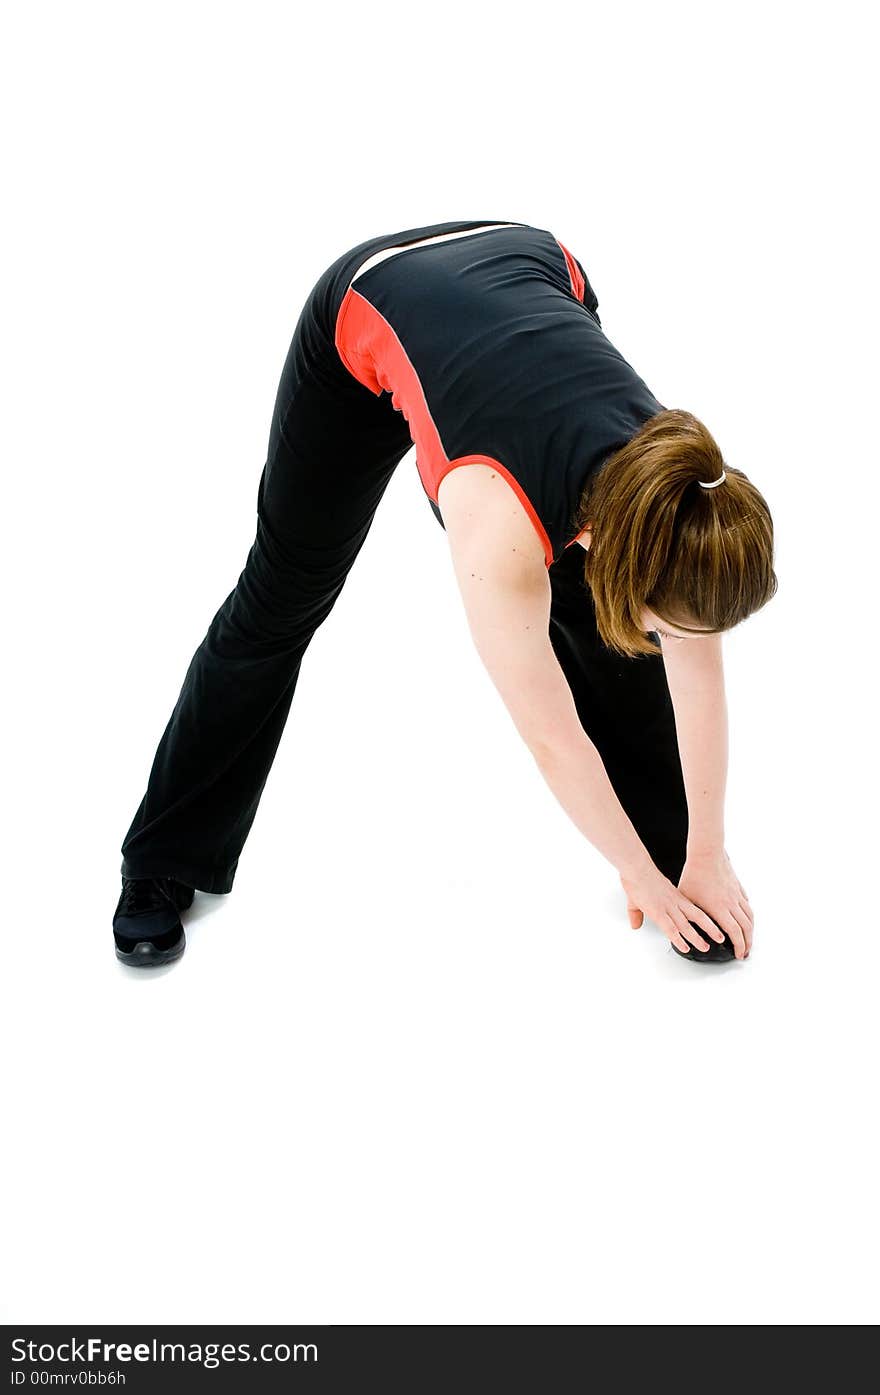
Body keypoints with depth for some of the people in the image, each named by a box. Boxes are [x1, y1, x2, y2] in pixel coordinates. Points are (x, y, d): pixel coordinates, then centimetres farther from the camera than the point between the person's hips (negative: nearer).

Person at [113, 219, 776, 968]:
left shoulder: (681, 492, -30)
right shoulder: (504, 523, -41)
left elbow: (699, 679, -15)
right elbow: (553, 735, -28)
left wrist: (704, 858, -8)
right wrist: (639, 875, -14)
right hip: (365, 316, -3)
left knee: (594, 614, -6)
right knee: (284, 596, 6)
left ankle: (669, 846, 12)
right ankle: (163, 867, 22)